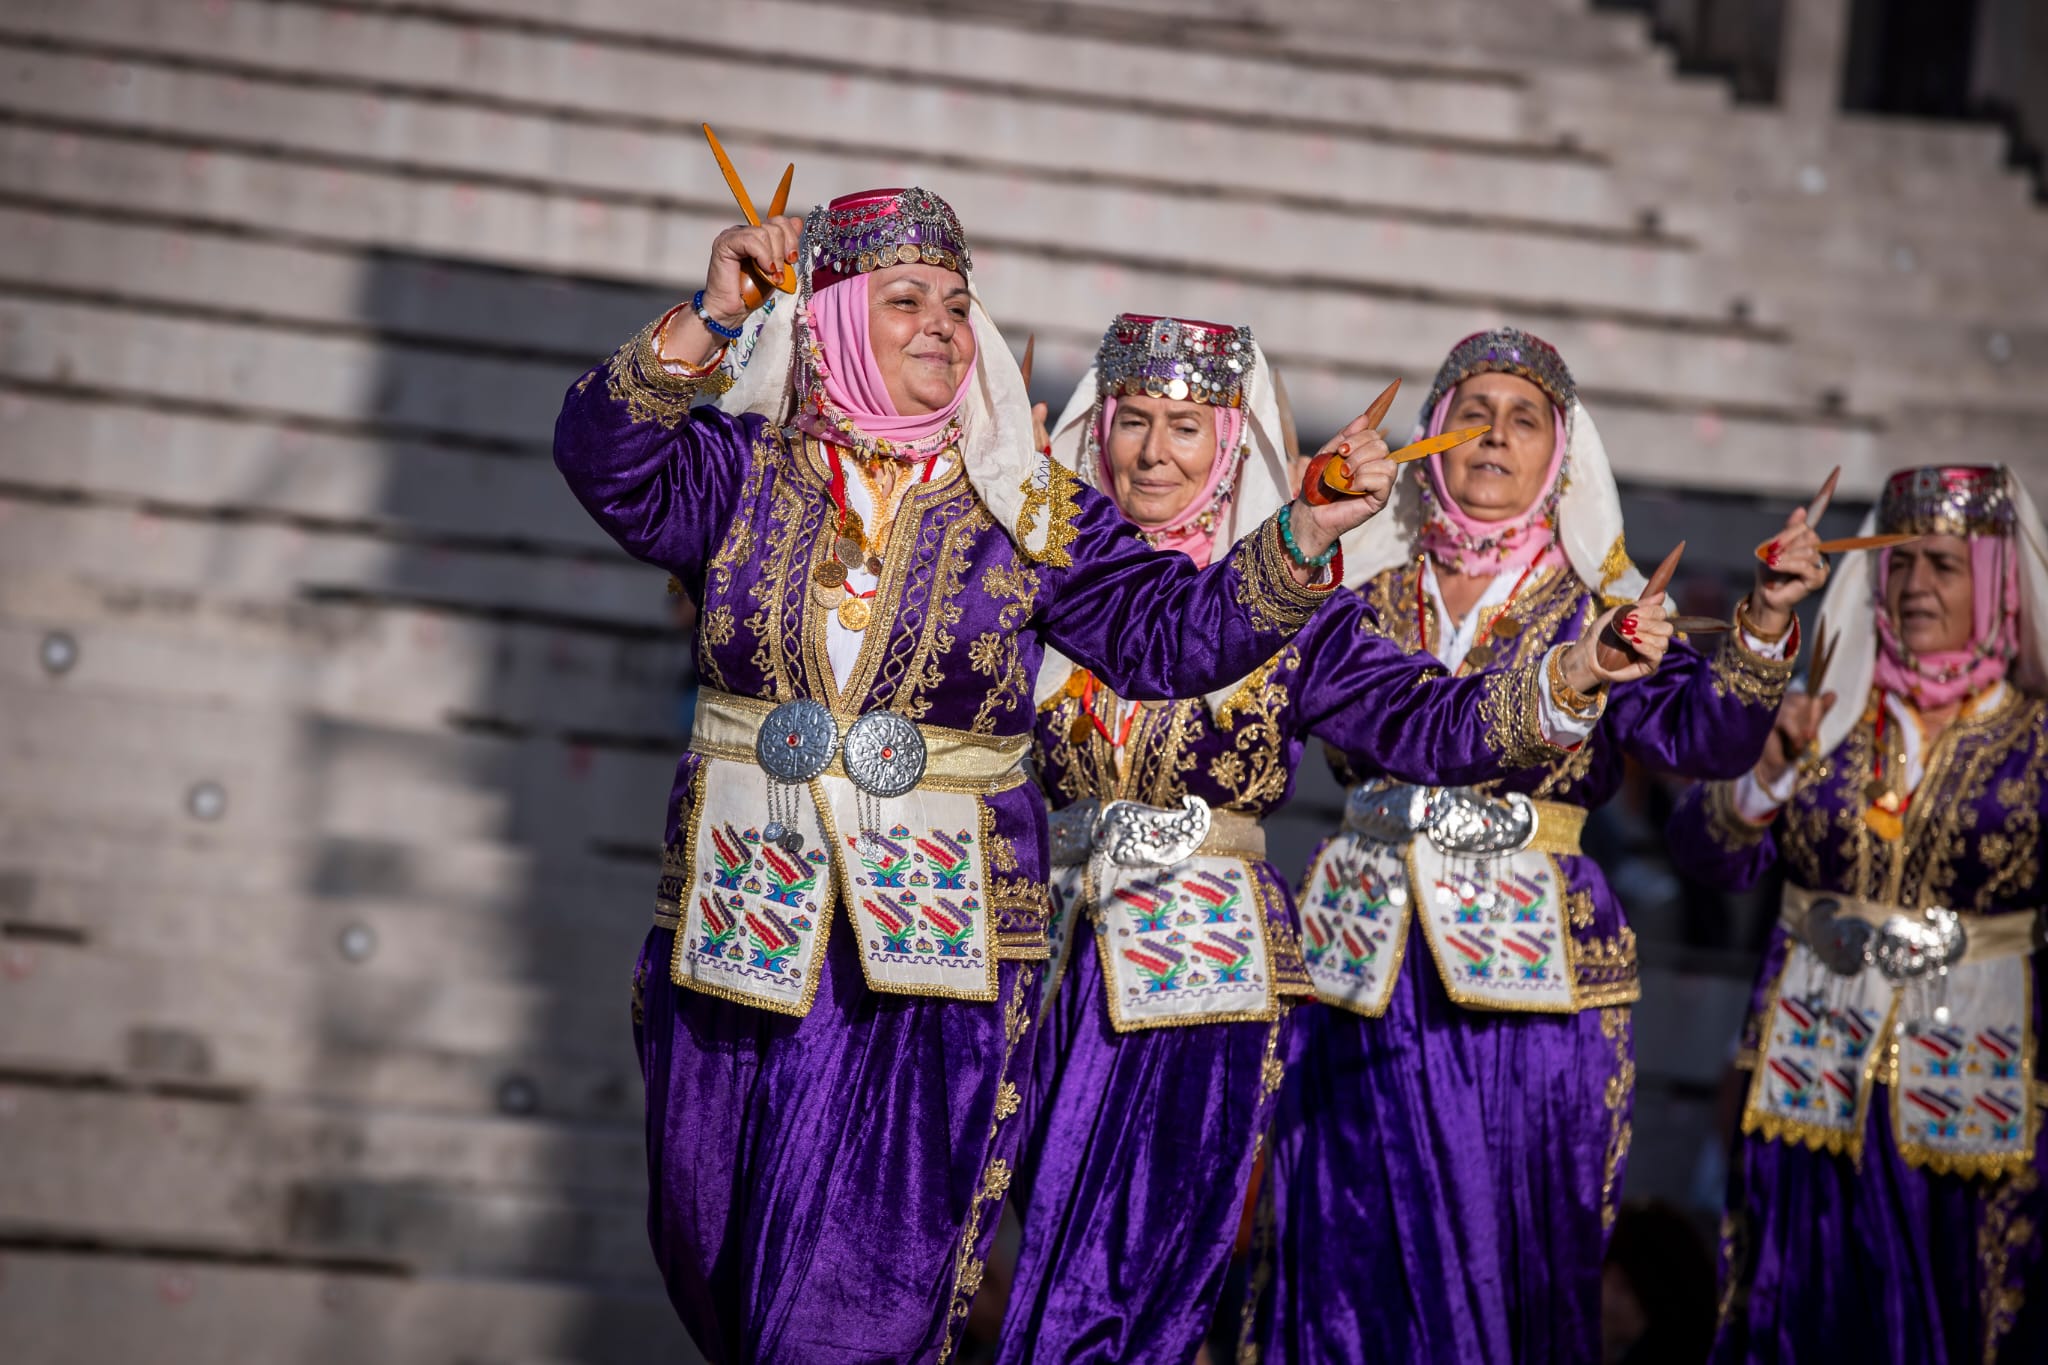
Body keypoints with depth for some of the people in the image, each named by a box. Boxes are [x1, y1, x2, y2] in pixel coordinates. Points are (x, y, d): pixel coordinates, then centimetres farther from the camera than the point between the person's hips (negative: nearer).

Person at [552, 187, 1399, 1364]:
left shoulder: (1027, 512, 1)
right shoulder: (745, 471, 1)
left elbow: (1171, 631, -5)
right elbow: (606, 460, -16)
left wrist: (1301, 541, -20)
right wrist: (706, 328, -28)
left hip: (931, 954, -2)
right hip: (736, 934, 2)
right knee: (720, 1270, 15)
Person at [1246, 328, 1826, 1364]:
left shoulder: (1598, 612, 4)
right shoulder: (1365, 597, 10)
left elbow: (1701, 736, -12)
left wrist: (1763, 625, -28)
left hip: (1529, 970, -1)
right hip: (1372, 976, 2)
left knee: (1508, 1259, 2)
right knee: (1359, 1266, 3)